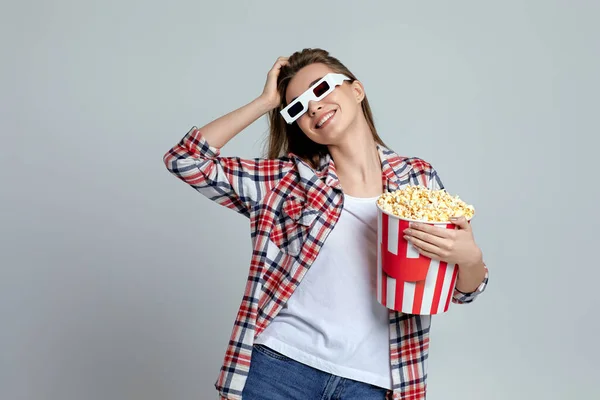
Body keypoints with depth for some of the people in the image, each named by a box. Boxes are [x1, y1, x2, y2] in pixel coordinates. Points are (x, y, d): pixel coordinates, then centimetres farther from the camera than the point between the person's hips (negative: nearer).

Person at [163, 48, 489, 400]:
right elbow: (186, 159, -8)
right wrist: (265, 102, -4)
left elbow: (463, 290, 6)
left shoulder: (417, 177, 2)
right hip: (281, 363, 0)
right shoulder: (289, 179, 0)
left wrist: (470, 256, -18)